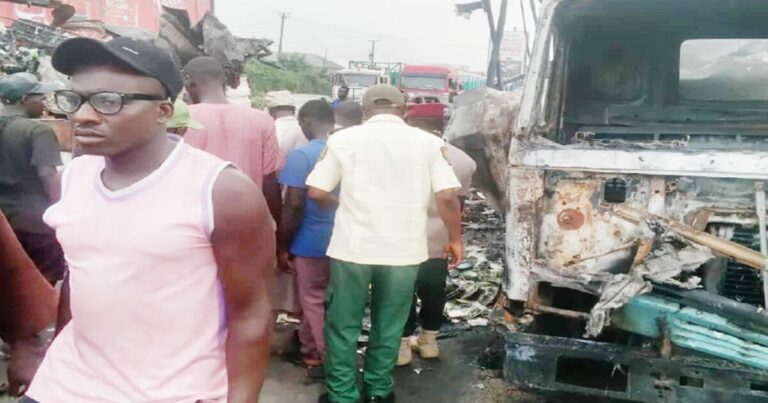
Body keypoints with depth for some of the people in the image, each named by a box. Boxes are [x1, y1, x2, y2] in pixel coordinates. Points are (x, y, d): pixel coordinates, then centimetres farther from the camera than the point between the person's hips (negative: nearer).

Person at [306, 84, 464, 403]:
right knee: (388, 326, 17)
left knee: (343, 325, 13)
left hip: (353, 247, -1)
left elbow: (316, 192, -2)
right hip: (404, 249, 1)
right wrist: (455, 239, 8)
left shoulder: (344, 139, -1)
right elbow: (447, 196, -6)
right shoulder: (427, 142, 0)